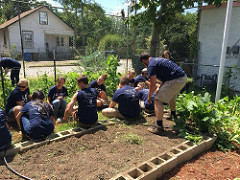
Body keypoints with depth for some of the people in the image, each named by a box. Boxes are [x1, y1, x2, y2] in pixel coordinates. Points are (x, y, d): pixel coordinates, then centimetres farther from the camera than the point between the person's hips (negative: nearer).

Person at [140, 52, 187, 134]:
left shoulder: (151, 66, -7)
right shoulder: (158, 59, 22)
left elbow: (153, 85, -9)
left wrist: (149, 96, 7)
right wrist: (160, 88, 30)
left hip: (176, 80, -10)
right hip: (183, 77, 10)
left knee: (158, 100, -5)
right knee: (171, 96, 33)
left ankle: (159, 127, -7)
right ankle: (173, 115, 55)